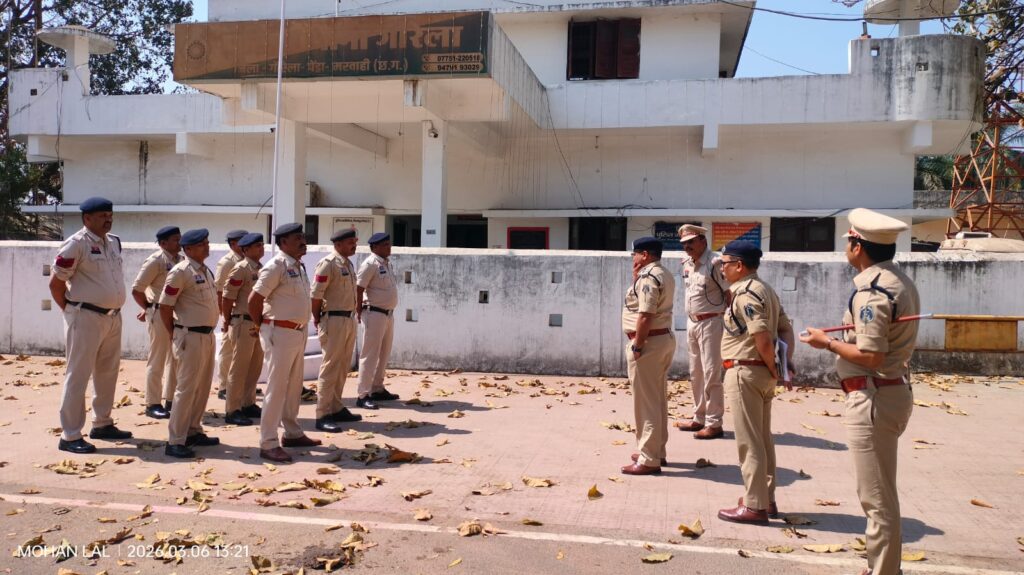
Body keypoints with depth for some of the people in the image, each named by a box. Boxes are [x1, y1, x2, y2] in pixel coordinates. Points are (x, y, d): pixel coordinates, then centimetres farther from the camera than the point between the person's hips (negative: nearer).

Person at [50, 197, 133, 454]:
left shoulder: (114, 242, 10)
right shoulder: (76, 245, -13)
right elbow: (55, 283, -10)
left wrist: (114, 309, 14)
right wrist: (71, 311, -4)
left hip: (113, 316, 8)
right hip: (86, 317, -8)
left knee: (108, 372, 16)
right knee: (78, 375, -3)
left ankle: (102, 424, 30)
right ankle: (70, 436, 4)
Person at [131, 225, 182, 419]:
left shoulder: (182, 260, 9)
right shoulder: (156, 261, -11)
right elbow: (137, 289, -11)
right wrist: (148, 308, 1)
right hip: (160, 314, -7)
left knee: (175, 360, 14)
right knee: (157, 361, 1)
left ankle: (171, 401, 25)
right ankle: (152, 404, 10)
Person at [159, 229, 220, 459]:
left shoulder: (206, 271, 13)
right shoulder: (180, 272, -13)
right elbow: (165, 306, -12)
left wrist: (210, 331, 15)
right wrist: (175, 336, -4)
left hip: (208, 335, 9)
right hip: (190, 337, -8)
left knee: (203, 387, 15)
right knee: (187, 388, -5)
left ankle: (193, 431, 27)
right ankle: (175, 442, 1)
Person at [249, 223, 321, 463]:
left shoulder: (299, 266, 12)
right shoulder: (276, 266, -15)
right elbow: (254, 299, -17)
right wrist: (262, 326, -5)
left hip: (298, 332, 9)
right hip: (280, 333, -9)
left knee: (294, 386, 16)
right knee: (277, 388, -5)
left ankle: (292, 433, 29)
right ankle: (268, 443, 2)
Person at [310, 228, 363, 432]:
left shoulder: (349, 264, 13)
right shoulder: (327, 264, -13)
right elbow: (315, 295, -15)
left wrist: (353, 316, 12)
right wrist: (317, 320, -8)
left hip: (350, 319, 9)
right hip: (334, 320, -9)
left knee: (343, 367, 14)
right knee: (330, 367, -5)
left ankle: (336, 408, 24)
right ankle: (322, 415, 0)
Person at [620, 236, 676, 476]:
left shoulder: (648, 276, -17)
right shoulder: (665, 275, 15)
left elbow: (645, 315, -24)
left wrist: (636, 346, -21)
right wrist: (636, 276, 10)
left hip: (648, 342, -10)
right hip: (665, 338, 11)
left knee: (646, 401, -5)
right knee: (658, 399, 16)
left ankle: (649, 460, -1)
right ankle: (656, 451, 26)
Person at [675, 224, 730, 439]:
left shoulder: (716, 262, -15)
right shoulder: (687, 263, 10)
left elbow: (730, 293, -14)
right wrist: (691, 320, 15)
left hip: (711, 323, -8)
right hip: (692, 323, 8)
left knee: (711, 374, -5)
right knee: (696, 374, 14)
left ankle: (714, 424, 3)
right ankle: (699, 419, 25)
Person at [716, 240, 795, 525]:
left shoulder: (745, 292, -17)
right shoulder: (765, 289, 14)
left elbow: (762, 337, -23)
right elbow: (785, 328, 11)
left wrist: (774, 370, -11)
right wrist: (787, 364, 5)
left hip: (744, 372, -10)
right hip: (762, 373, 10)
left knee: (749, 442, -2)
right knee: (763, 438, 16)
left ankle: (754, 507, 6)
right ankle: (767, 500, 26)